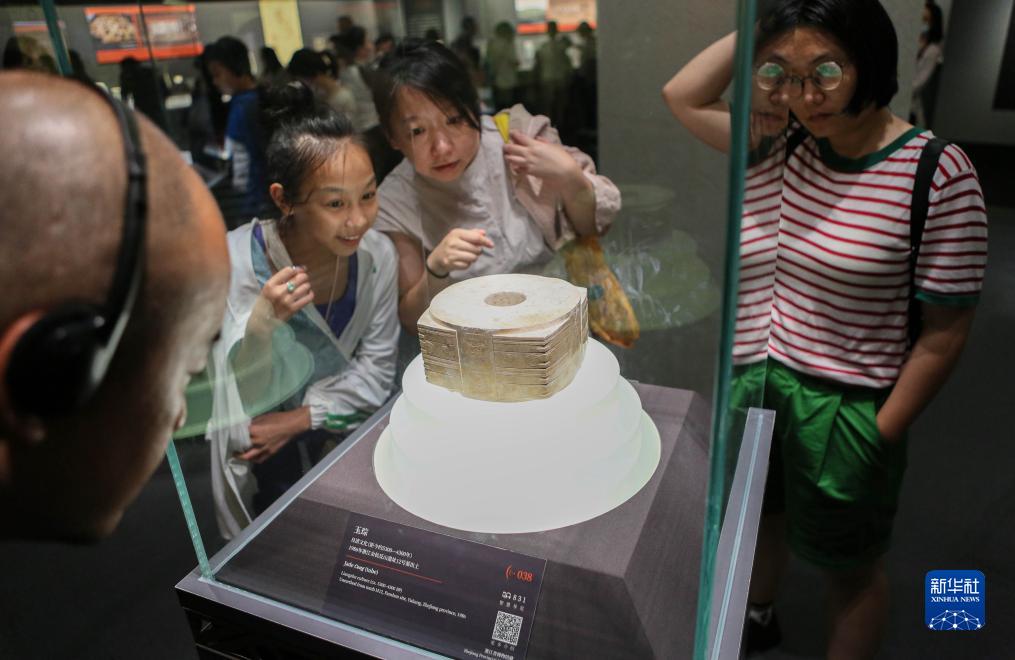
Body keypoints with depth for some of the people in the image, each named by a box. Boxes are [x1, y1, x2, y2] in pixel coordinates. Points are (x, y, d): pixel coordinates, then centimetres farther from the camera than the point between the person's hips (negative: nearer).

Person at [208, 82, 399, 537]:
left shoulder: (376, 255, -12)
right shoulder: (236, 260, -20)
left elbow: (375, 374, -6)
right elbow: (244, 398, -19)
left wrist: (297, 420, -16)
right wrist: (262, 321, -38)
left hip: (350, 430, 3)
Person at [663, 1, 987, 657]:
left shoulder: (938, 173, -17)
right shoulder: (780, 147, -1)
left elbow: (943, 334, -14)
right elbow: (683, 95, 6)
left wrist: (880, 438, -13)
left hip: (845, 408, -5)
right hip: (752, 385, 6)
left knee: (852, 568, 19)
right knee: (759, 514, 29)